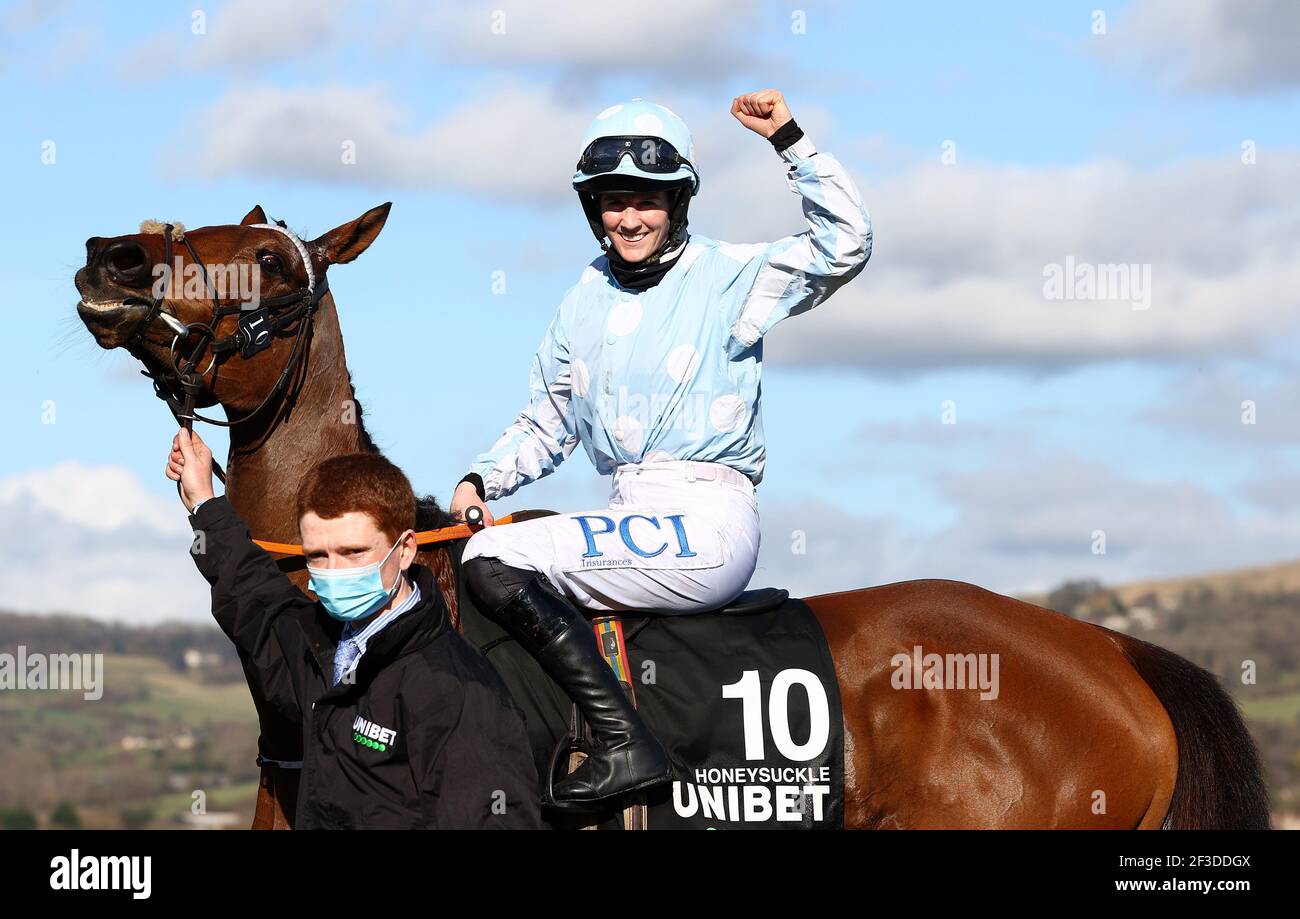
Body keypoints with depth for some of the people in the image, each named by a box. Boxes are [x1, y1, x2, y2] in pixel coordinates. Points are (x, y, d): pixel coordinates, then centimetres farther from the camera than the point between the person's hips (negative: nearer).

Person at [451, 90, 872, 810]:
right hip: (632, 515, 8)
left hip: (705, 521, -8)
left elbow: (844, 245, -13)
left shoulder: (731, 277, 0)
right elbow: (545, 427, 24)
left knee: (492, 562, -20)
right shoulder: (584, 304, 16)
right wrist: (480, 483, 8)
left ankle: (625, 745, -25)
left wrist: (789, 140, -17)